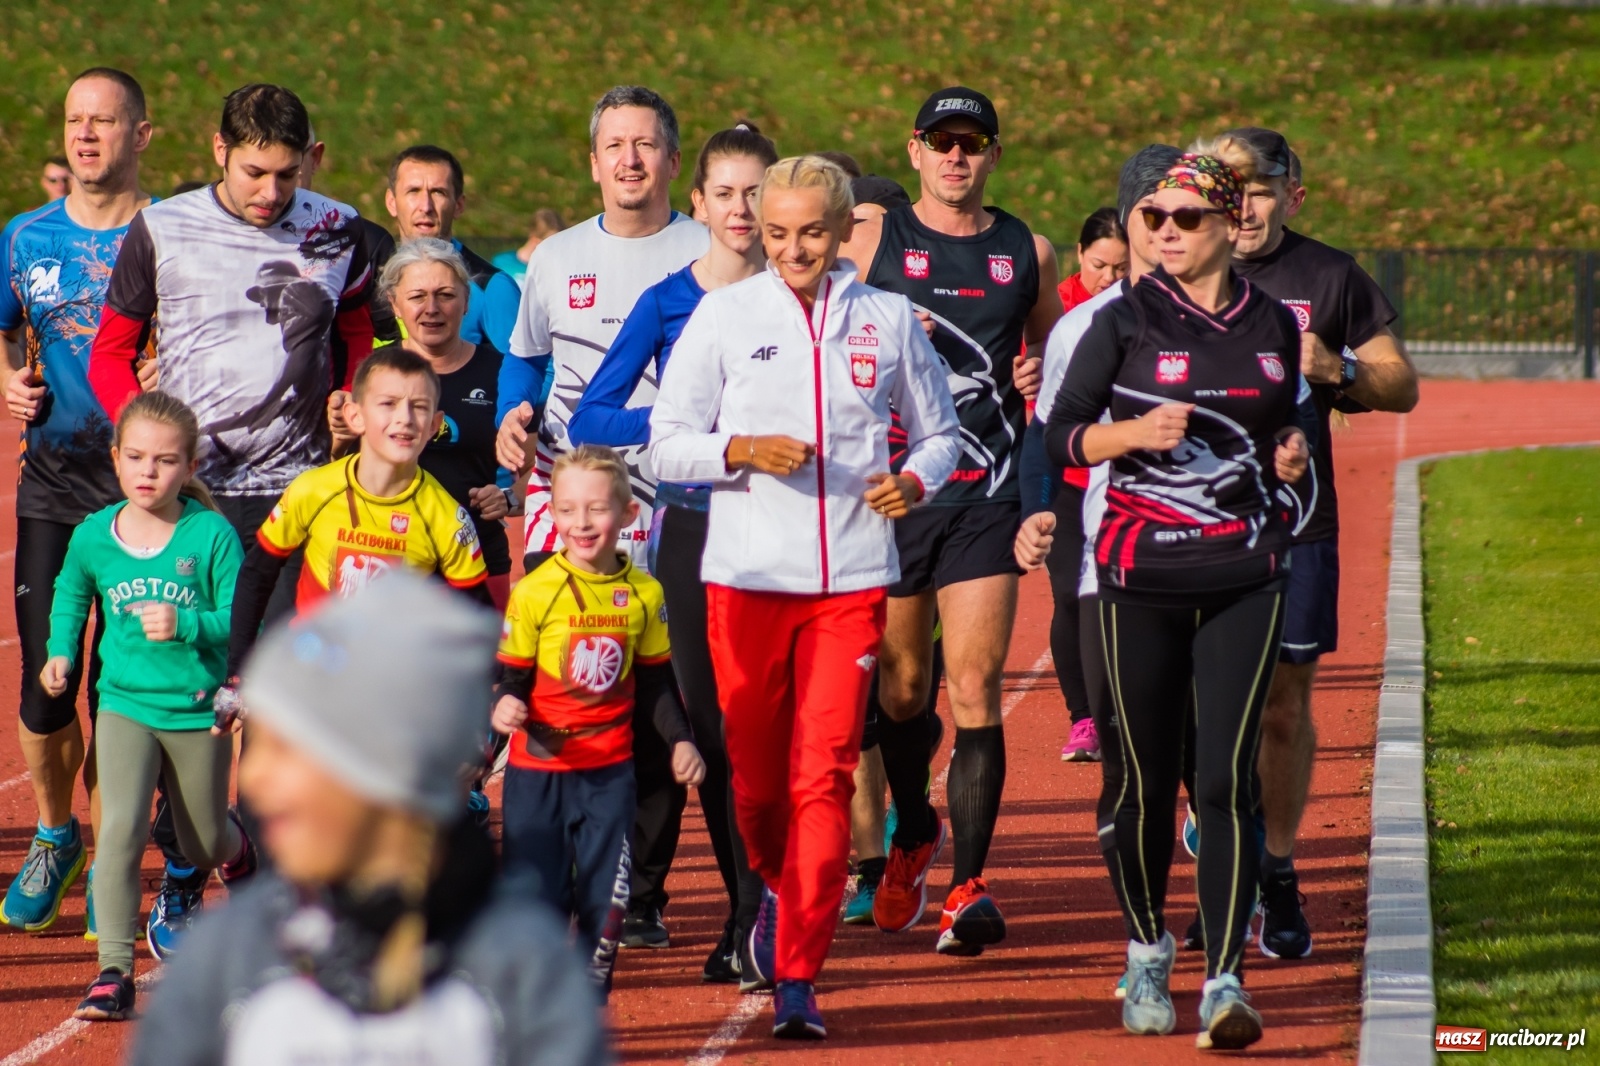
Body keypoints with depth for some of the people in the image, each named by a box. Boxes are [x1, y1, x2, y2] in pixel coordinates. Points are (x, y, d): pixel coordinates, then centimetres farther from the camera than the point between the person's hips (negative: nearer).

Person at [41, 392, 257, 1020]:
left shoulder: (212, 535, -14)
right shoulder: (93, 537, -5)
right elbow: (70, 594, 17)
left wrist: (186, 625, -29)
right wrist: (60, 651, 5)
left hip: (200, 709, -1)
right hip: (126, 705, 1)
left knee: (204, 846, 17)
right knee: (119, 831, -18)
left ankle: (238, 851, 55)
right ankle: (114, 972, -13)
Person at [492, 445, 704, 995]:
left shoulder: (643, 593, 2)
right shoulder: (535, 592, -8)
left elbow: (655, 681, 13)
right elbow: (511, 676, -5)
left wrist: (681, 741, 5)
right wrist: (504, 707, -26)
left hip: (609, 769, 3)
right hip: (538, 768, -3)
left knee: (605, 897, 3)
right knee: (537, 893, -1)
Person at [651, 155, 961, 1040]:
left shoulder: (887, 320, 8)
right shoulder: (725, 316, 4)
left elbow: (937, 430, 18)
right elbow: (668, 443, 4)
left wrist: (915, 479, -3)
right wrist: (743, 450, -14)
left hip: (851, 578, 0)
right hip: (745, 576, 0)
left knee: (823, 773, -10)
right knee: (754, 771, 7)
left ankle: (797, 976, -10)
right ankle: (780, 890, 40)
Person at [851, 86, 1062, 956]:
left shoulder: (1027, 253, 9)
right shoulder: (874, 243, 4)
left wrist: (1040, 377, -1)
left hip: (987, 493, 0)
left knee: (973, 683, -11)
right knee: (900, 683, 10)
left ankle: (968, 884, -10)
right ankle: (913, 833, 37)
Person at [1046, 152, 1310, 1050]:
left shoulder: (1273, 325, 8)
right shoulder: (1126, 322, 0)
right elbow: (1062, 434, -1)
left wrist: (1291, 445, 1)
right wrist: (1136, 431, -18)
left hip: (1245, 578, 1)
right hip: (1141, 576, -1)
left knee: (1227, 779, -10)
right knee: (1147, 779, 5)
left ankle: (1226, 981, -11)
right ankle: (1147, 950, 29)